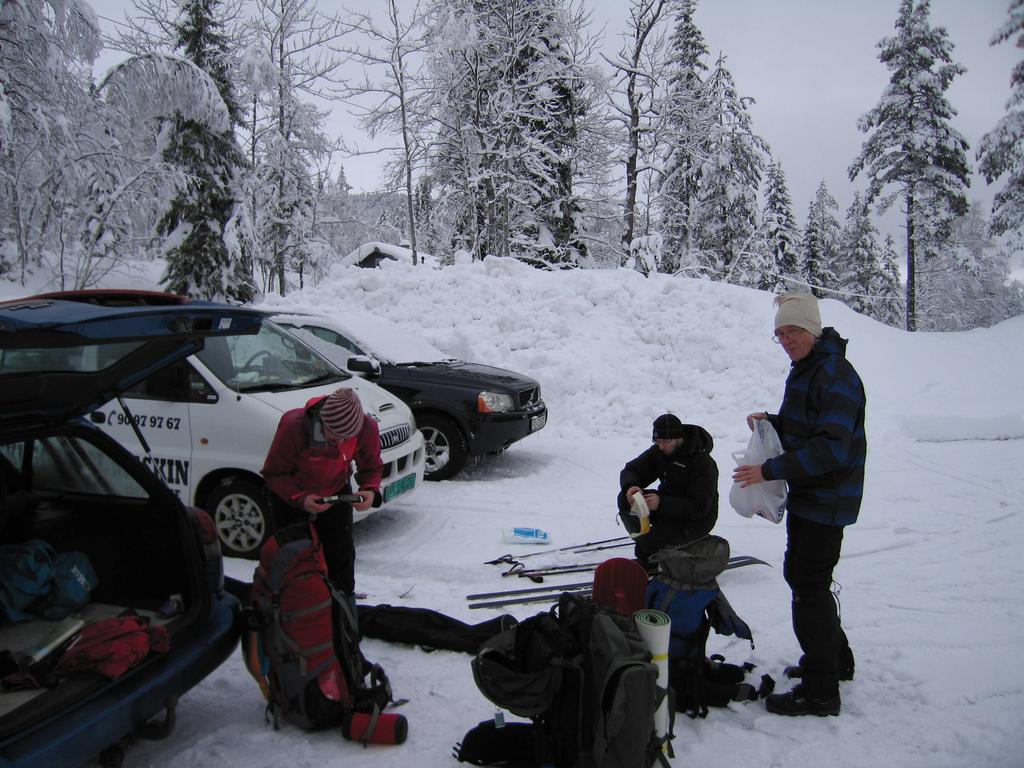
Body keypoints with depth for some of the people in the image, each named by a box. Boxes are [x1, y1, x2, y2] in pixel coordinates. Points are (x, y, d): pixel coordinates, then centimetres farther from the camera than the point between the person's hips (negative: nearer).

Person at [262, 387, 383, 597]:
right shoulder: (293, 426, -36)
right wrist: (300, 499, -38)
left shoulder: (367, 429, -28)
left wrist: (371, 490, -31)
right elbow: (273, 473, -23)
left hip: (336, 492, 2)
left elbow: (372, 467, -9)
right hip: (290, 494, -2)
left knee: (341, 553, 7)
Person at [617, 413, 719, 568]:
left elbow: (699, 507, -27)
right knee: (625, 499, -14)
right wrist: (630, 486, -25)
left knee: (650, 542, -29)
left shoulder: (703, 463, -23)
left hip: (695, 520, -7)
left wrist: (661, 503, -39)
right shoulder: (659, 451, -3)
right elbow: (630, 470, 0)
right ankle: (644, 540, -1)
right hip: (667, 503, 7)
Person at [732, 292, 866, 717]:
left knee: (809, 586, -4)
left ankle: (820, 691, 9)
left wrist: (771, 470, -26)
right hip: (807, 496, 10)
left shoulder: (835, 375, -21)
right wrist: (771, 422, 2)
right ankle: (835, 658, 39)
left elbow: (832, 449, -28)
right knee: (802, 576, 21)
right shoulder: (805, 369, 13)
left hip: (826, 502, -10)